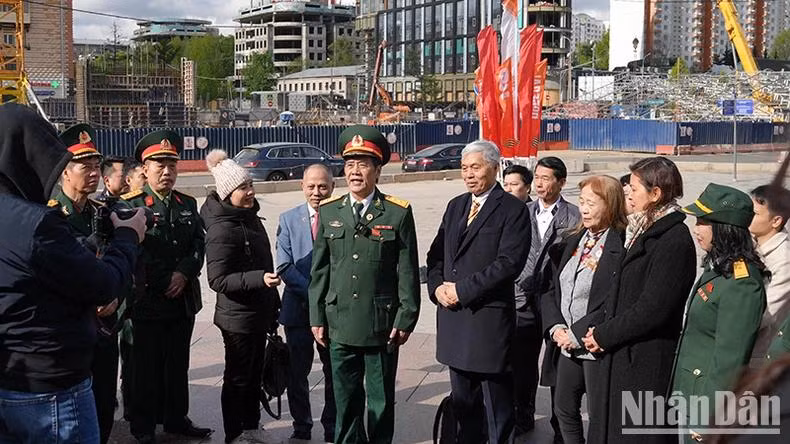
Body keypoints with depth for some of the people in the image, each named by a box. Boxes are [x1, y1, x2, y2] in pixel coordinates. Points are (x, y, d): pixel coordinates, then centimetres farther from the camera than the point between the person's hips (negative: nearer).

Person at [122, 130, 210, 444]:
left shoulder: (188, 204, 12)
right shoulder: (132, 206, -5)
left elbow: (198, 245, 6)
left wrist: (183, 274, -9)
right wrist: (166, 282, -14)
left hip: (184, 300, 5)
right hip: (148, 301, -5)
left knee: (178, 365, 14)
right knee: (147, 368, 4)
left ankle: (177, 418, 27)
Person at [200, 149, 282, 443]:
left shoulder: (250, 217, 7)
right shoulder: (222, 229, -20)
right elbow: (217, 280, -22)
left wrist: (273, 306, 21)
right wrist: (259, 278, -31)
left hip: (259, 314, 8)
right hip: (238, 317, -8)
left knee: (254, 374, 19)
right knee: (237, 378, 6)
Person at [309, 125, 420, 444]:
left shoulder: (398, 213, -3)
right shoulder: (328, 211, 6)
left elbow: (408, 272, -3)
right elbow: (319, 270, 8)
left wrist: (406, 319, -5)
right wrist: (317, 318, 5)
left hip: (382, 327, -2)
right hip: (340, 327, 3)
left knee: (381, 402, 10)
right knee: (345, 402, 12)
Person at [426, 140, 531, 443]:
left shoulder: (513, 210, -7)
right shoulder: (455, 206, 14)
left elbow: (509, 262, -17)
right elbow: (436, 255, 16)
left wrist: (462, 289, -16)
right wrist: (437, 287, -4)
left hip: (489, 318, -6)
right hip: (453, 316, 7)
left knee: (497, 404, 3)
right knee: (463, 401, 16)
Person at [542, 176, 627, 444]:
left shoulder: (621, 246, -16)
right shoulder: (574, 241, 10)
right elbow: (553, 290, 12)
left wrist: (577, 334, -17)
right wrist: (556, 326, -3)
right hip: (568, 345, 8)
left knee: (599, 417, 5)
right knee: (564, 409, 19)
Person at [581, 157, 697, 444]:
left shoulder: (674, 240, -15)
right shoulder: (644, 232, 14)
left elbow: (653, 308, -20)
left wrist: (604, 335, -10)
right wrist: (605, 332, 0)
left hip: (647, 363, -9)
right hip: (624, 355, 9)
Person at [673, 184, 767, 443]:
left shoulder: (741, 284, -22)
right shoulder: (716, 268, 8)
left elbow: (730, 357, -22)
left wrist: (708, 418, -19)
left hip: (710, 401, -9)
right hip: (691, 394, 9)